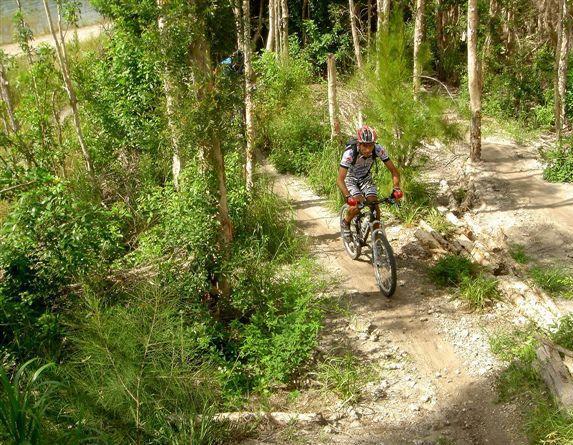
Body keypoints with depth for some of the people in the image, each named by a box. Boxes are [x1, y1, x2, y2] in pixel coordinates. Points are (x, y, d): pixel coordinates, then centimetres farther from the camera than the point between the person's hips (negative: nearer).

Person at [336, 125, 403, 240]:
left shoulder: (378, 150, -28)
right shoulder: (350, 153, -36)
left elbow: (393, 170, -22)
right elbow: (340, 179, -41)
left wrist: (396, 188, -39)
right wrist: (348, 197, -56)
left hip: (366, 178, 3)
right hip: (350, 178, -3)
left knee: (374, 205, -14)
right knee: (357, 205, -25)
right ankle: (345, 223, 5)